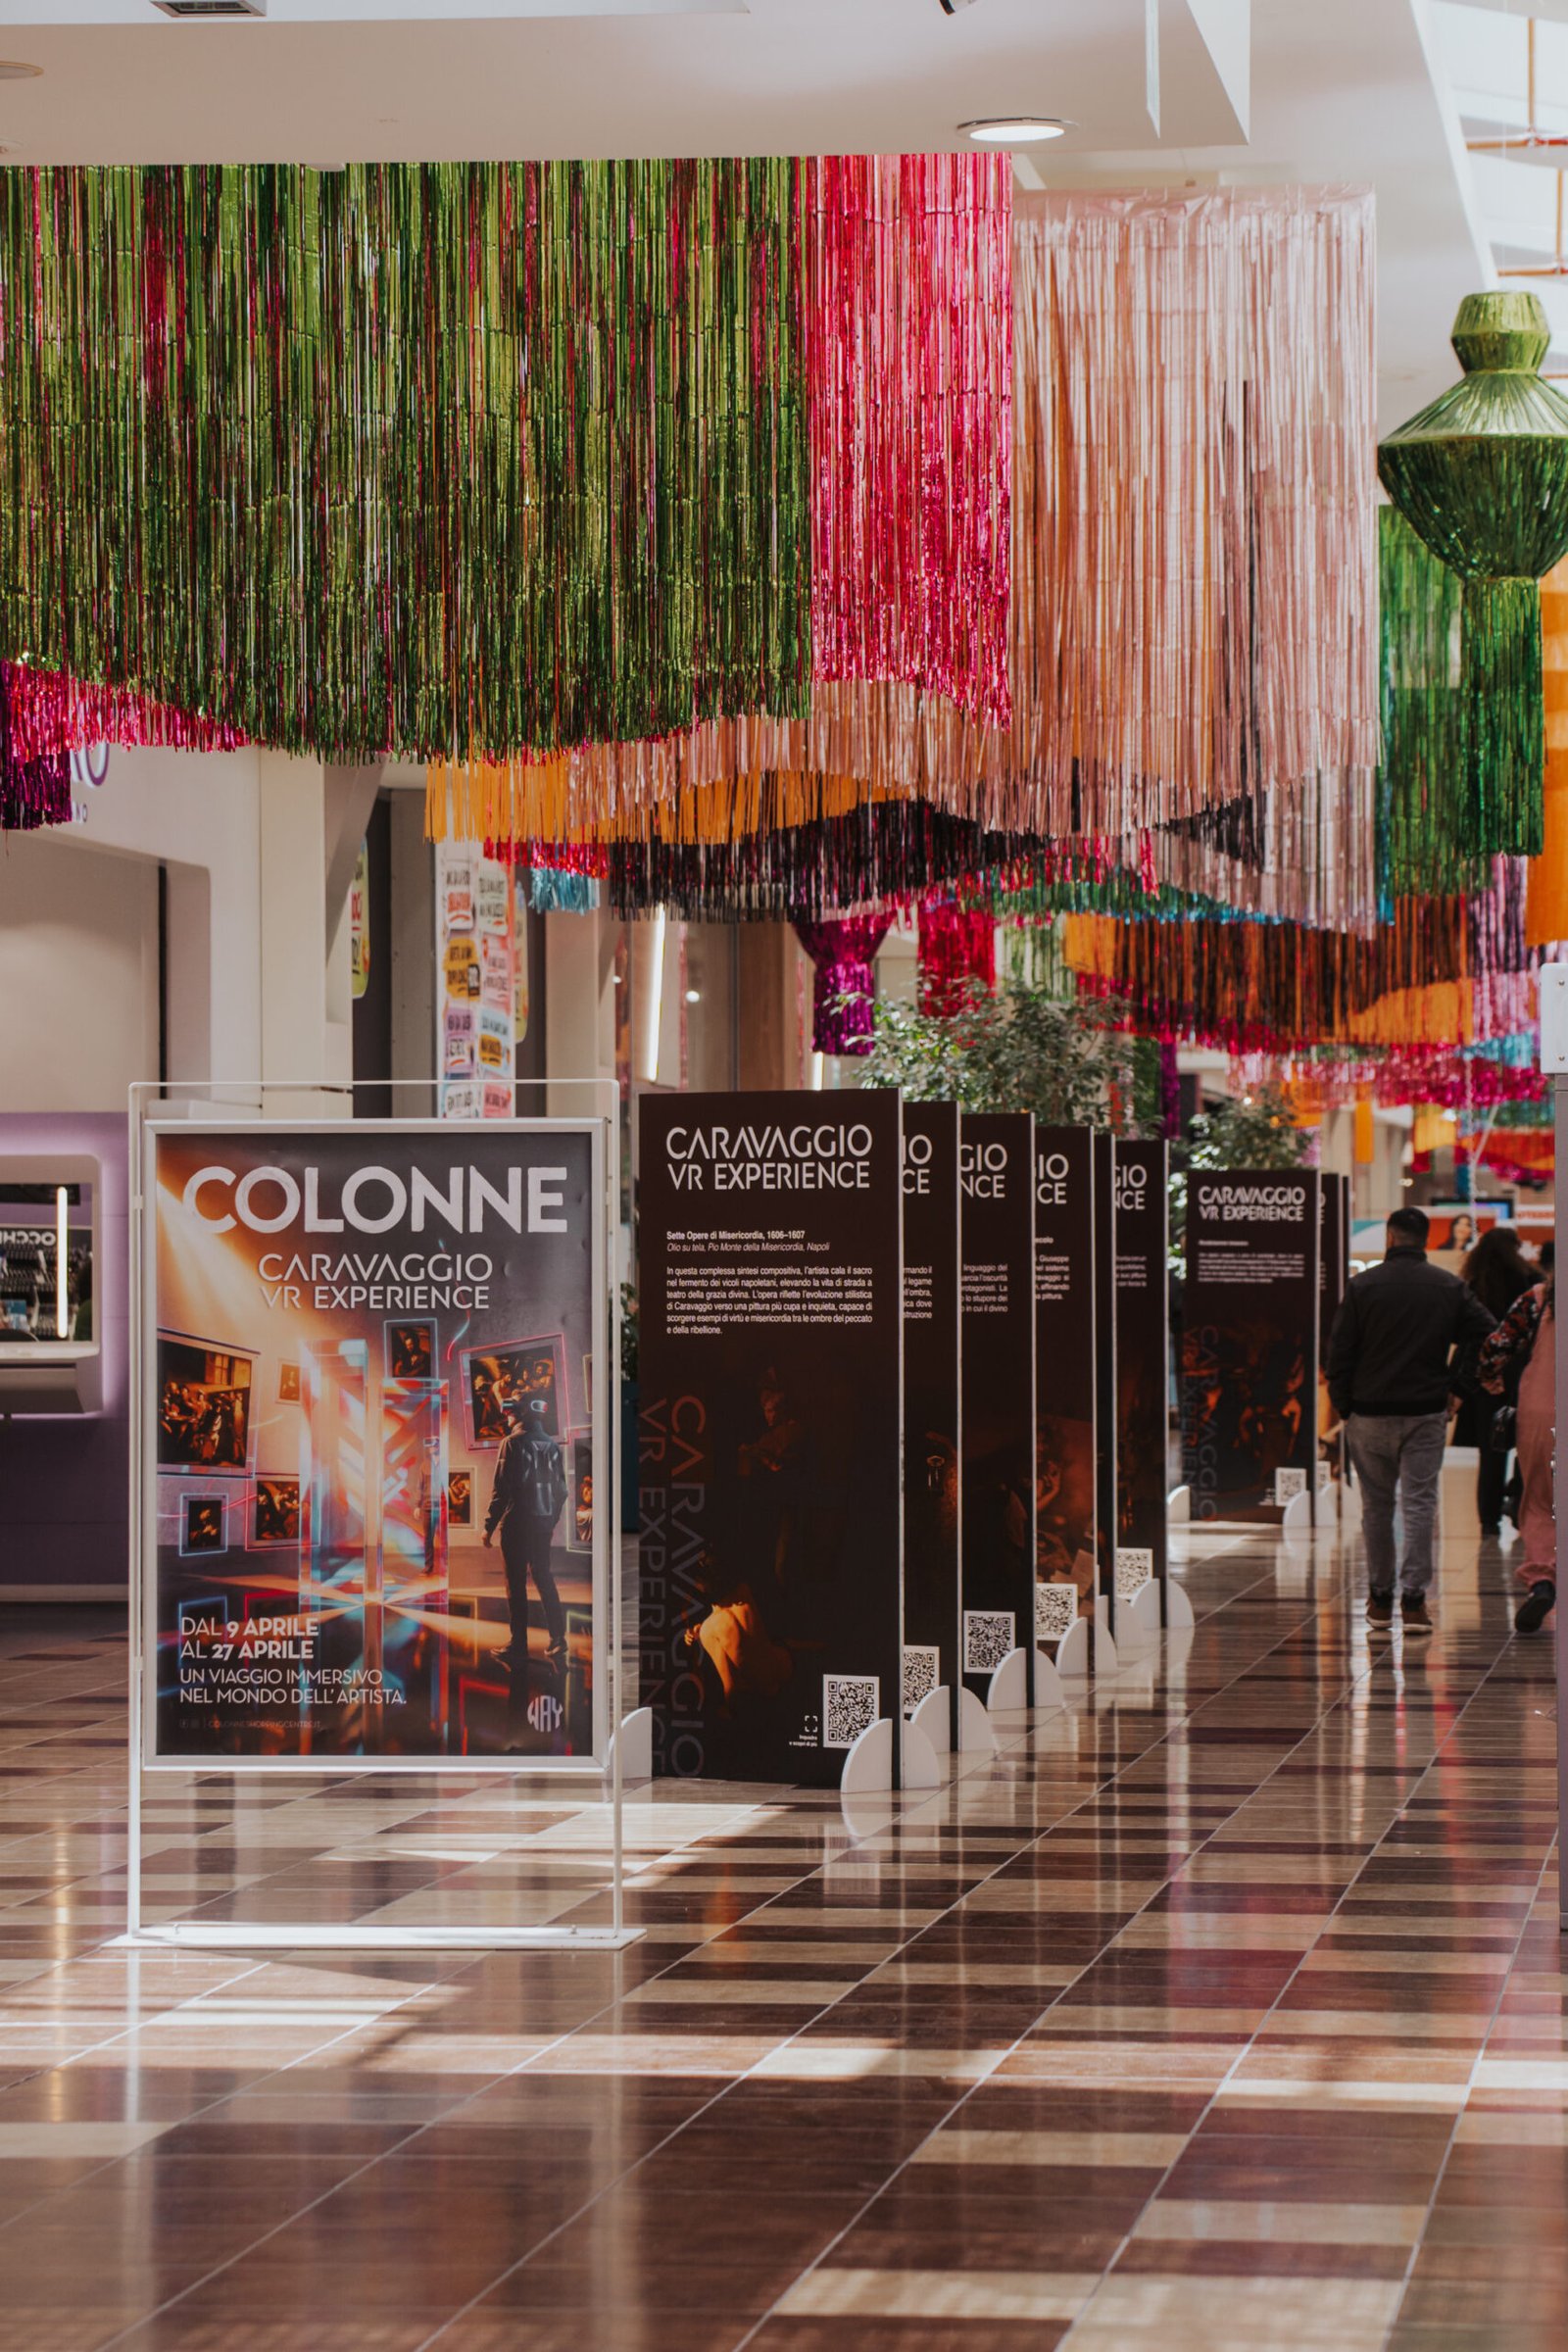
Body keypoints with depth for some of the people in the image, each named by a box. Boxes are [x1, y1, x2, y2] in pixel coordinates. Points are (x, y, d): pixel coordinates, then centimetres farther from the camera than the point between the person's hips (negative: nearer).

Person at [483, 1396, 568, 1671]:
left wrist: (489, 1526, -8)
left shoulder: (512, 1443, -10)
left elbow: (502, 1489, -14)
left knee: (516, 1585, 0)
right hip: (543, 1524, 6)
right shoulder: (551, 1445, 7)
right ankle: (558, 1643, 7)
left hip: (517, 1524, -6)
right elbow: (561, 1489, 11)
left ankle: (519, 1648, 1)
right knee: (545, 1581, 12)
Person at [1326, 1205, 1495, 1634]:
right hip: (1426, 1413, 0)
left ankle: (1379, 1598, 15)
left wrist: (1343, 1405, 5)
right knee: (1420, 1503, 2)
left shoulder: (1363, 1286, -4)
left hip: (1370, 1414, 0)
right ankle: (1414, 1598, -5)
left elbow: (1339, 1350, -4)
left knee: (1376, 1504, 10)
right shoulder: (1450, 1288, 1)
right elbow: (1485, 1333, -2)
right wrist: (1458, 1383, 6)